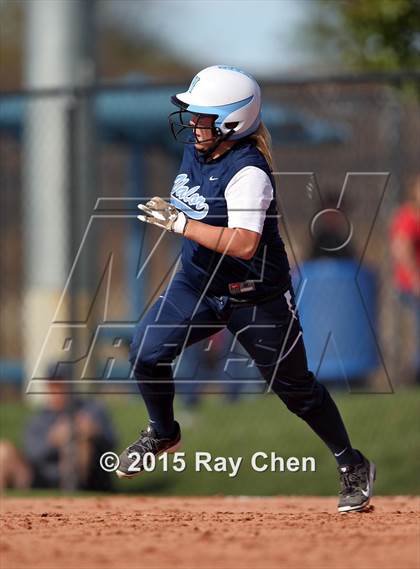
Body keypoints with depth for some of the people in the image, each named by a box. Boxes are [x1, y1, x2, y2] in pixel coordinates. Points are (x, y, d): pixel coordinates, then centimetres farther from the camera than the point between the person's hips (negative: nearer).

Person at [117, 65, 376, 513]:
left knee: (294, 387, 4)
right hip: (197, 283, 7)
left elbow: (244, 244, -39)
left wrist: (178, 222, -38)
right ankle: (162, 434, 17)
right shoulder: (196, 149, -2)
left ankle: (352, 466, 21)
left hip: (256, 299, -7)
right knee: (146, 351, -10)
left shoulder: (248, 173, -28)